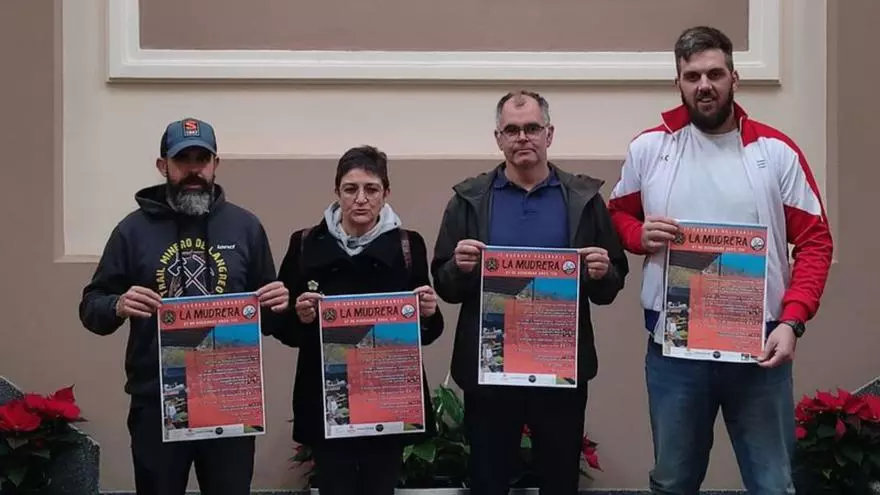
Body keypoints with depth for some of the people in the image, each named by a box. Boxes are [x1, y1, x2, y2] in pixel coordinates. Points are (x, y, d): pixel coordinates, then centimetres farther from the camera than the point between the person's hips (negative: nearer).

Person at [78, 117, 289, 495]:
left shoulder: (244, 226, 6)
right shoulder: (134, 228, 3)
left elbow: (266, 307, 13)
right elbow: (91, 307, 3)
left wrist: (277, 304, -11)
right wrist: (118, 306, -19)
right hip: (156, 402, -1)